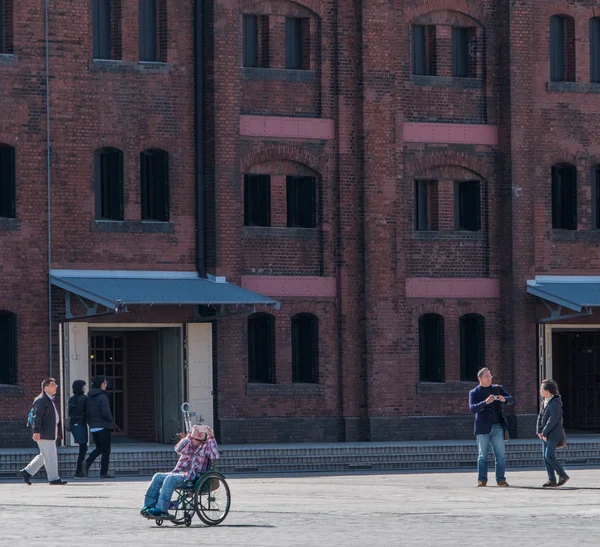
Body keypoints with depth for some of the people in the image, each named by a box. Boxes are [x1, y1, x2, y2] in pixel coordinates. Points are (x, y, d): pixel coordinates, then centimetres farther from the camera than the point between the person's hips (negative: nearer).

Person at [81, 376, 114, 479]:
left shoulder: (89, 397, 8)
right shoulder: (102, 397, -14)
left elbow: (86, 412, 10)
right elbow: (105, 412, -21)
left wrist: (90, 422, 15)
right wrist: (111, 420, -4)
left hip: (93, 427, 7)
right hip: (103, 427, -7)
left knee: (99, 448, 19)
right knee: (106, 450, 3)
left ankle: (87, 463, -4)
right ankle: (104, 473, 3)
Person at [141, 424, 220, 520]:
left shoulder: (206, 446, 7)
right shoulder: (187, 442, 16)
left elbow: (214, 456, -13)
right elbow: (178, 449, -6)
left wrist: (211, 438, -17)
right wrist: (190, 436, -15)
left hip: (193, 478, -6)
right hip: (178, 473, 6)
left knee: (170, 479, -30)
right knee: (158, 477, -16)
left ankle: (160, 509, -36)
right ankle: (148, 506, -21)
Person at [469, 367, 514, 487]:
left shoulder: (498, 388, 12)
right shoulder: (474, 393, 4)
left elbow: (511, 400, 5)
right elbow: (472, 408, -10)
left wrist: (504, 399, -18)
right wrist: (486, 402, -25)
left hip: (497, 427, 2)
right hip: (483, 427, -2)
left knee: (500, 454, -2)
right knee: (483, 455, 1)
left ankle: (501, 479, 1)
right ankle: (482, 480, 4)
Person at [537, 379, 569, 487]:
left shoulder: (555, 403, -15)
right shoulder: (544, 402, 12)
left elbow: (553, 419, -20)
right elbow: (540, 417, 14)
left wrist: (544, 432, -17)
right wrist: (539, 431, 3)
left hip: (553, 434, -9)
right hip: (545, 434, 9)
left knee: (549, 456, -14)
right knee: (545, 457, 6)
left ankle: (563, 475, -2)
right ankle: (552, 480, 9)